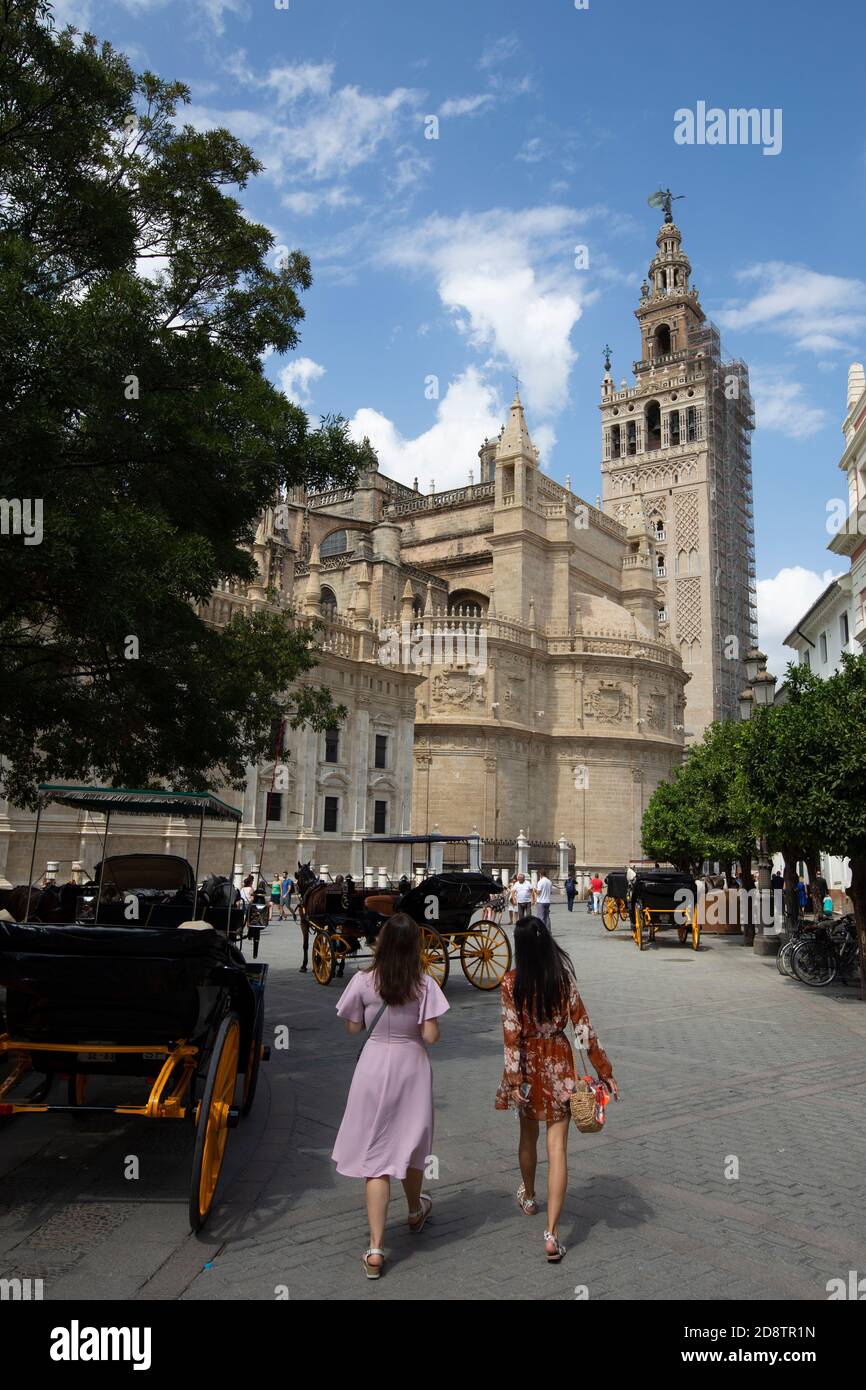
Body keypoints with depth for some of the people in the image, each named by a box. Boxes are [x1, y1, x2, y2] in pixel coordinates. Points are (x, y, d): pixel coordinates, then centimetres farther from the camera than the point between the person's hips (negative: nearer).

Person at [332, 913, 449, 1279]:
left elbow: (353, 1028, -2)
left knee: (375, 1154, 3)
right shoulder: (424, 984, -12)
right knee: (410, 1145, 22)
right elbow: (430, 1036, -13)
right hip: (411, 1069, 1)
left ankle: (376, 1249, 1)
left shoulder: (363, 981, -11)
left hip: (374, 1068, -1)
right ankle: (416, 1212, 46)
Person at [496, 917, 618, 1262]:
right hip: (558, 1064, 0)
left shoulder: (511, 983, -12)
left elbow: (512, 1034, -14)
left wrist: (514, 1080, -12)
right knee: (557, 1147, 0)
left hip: (528, 1064, 0)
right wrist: (604, 1071, -1)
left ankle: (528, 1197, 47)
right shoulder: (564, 977, -8)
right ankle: (551, 1233, -4)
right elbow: (583, 1026, -7)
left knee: (528, 1136, 23)